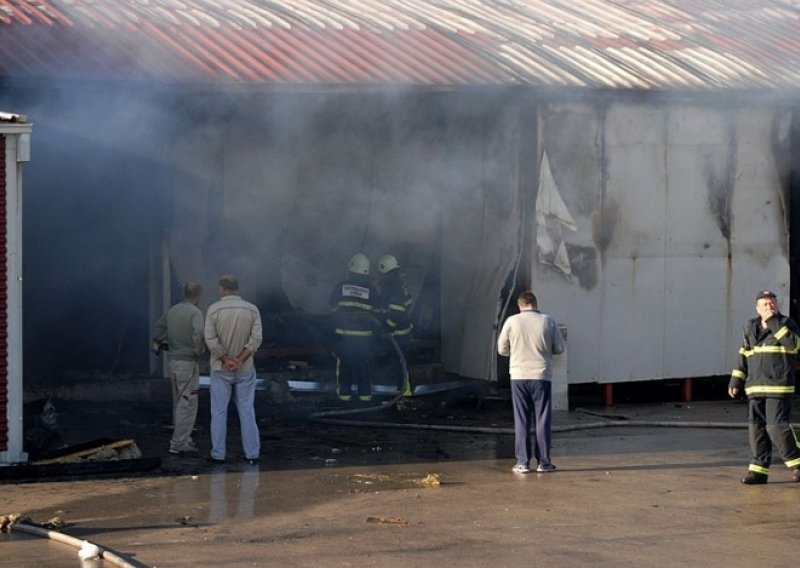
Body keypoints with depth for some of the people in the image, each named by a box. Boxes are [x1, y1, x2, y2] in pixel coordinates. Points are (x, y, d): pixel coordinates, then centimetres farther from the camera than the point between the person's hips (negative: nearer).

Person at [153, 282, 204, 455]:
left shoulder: (171, 311, 9)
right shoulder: (195, 312, -13)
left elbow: (158, 330, 15)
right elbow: (198, 334, -27)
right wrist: (198, 351, -13)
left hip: (172, 361, 8)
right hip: (188, 362, -8)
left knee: (179, 402, 17)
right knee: (187, 404, -3)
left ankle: (183, 438, 24)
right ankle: (179, 444, -4)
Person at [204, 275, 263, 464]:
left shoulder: (214, 309, -8)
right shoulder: (252, 310, -1)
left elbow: (211, 339, -13)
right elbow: (256, 338, -8)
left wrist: (226, 359, -10)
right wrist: (240, 360, -12)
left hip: (220, 369, -2)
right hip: (245, 369, 2)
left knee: (219, 411, 5)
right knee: (247, 410, 7)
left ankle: (218, 454, 6)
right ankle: (252, 453, 7)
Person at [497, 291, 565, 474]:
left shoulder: (512, 321, -3)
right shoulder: (548, 321, -2)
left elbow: (502, 349, 4)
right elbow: (559, 348, 4)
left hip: (519, 376, 0)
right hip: (542, 376, 0)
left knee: (521, 420, 6)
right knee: (543, 420, 6)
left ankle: (523, 462, 5)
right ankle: (543, 462, 6)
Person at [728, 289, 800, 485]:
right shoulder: (751, 328, 14)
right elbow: (743, 355, 18)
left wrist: (774, 322, -18)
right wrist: (736, 381, 12)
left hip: (779, 386, -5)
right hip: (755, 387, 5)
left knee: (776, 426, -13)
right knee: (756, 427, 3)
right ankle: (758, 469, 6)